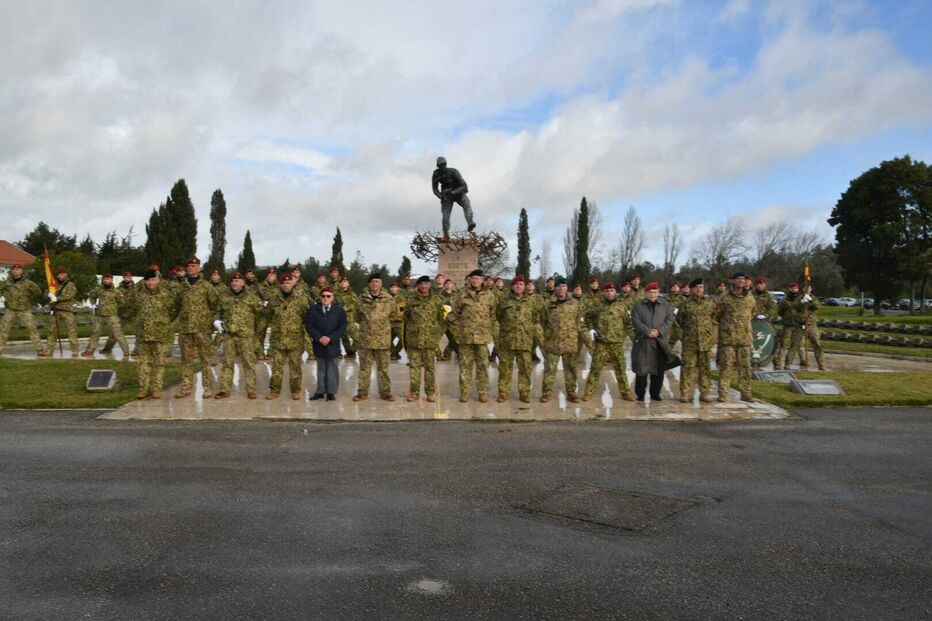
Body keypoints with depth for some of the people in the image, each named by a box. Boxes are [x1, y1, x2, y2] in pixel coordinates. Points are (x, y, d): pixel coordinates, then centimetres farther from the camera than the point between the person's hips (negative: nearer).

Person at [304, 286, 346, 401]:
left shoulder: (339, 310, -1)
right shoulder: (313, 309, 1)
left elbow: (342, 327, -5)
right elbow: (308, 325, -3)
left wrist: (330, 338, -16)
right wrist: (319, 337, -15)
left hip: (333, 345, -1)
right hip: (318, 344, 1)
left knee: (332, 369, 5)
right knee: (321, 369, 10)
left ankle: (331, 392, 12)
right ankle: (320, 391, 16)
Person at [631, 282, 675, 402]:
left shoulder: (664, 304, 11)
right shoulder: (638, 305, 4)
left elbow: (669, 319, 5)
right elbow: (635, 320, -5)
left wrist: (660, 331, -10)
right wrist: (648, 331, -16)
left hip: (660, 341, 3)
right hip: (643, 341, -2)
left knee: (659, 369, 5)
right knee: (642, 368, -2)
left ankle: (655, 394, 17)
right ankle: (640, 394, 8)